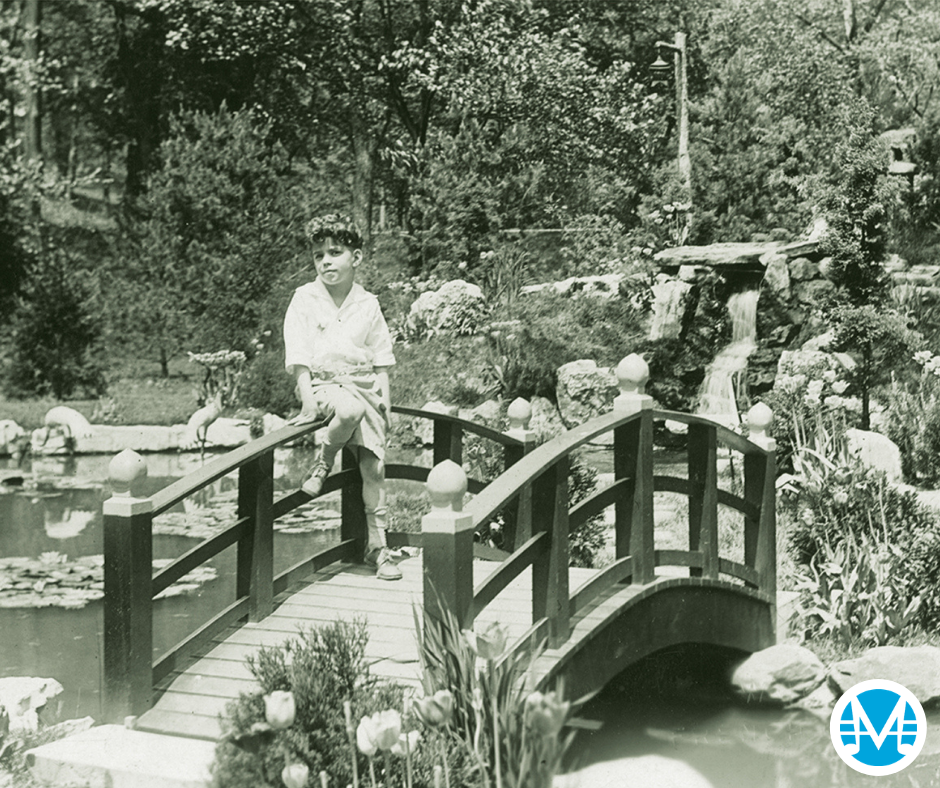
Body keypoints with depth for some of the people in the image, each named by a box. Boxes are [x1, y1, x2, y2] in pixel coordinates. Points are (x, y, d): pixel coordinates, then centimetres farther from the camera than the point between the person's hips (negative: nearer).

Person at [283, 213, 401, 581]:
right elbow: (298, 353, -5)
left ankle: (377, 545, 6)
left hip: (363, 386, 3)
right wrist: (307, 397, -16)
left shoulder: (368, 305, 7)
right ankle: (323, 461, -8)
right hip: (324, 383, -3)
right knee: (349, 410, -39)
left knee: (374, 465, -4)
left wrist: (384, 398, 3)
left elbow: (381, 358, 12)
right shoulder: (305, 298, 1)